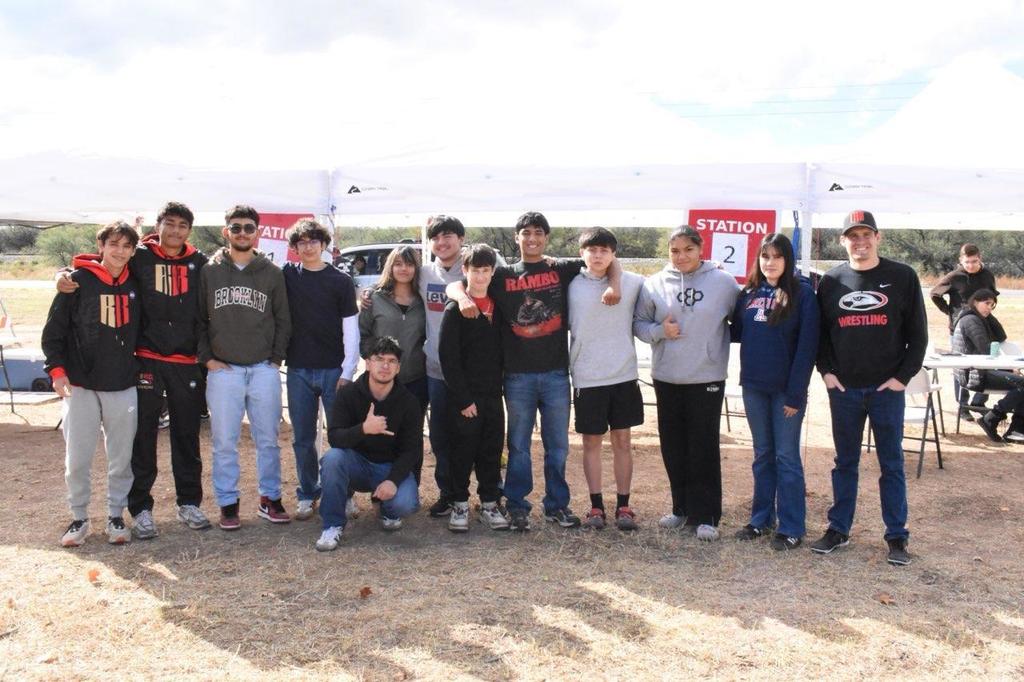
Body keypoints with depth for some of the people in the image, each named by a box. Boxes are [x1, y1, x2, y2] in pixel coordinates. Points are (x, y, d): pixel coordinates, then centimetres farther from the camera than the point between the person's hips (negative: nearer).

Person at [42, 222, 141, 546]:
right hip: (80, 385, -3)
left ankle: (116, 516, 19)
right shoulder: (79, 280, -4)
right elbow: (54, 328, -3)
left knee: (121, 458, 6)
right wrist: (57, 369, -10)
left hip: (123, 387, 3)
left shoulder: (135, 284, 7)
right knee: (77, 459, 2)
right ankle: (79, 518, 17)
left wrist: (141, 366, 13)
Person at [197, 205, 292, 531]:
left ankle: (270, 498, 19)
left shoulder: (272, 273, 6)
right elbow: (198, 319, 6)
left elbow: (283, 321, 9)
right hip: (222, 370, -1)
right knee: (224, 442, 3)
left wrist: (276, 358, 1)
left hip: (264, 369, 1)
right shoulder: (209, 271, 4)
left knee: (268, 439, 7)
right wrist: (207, 357, -2)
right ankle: (228, 503, 14)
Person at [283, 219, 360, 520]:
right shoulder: (287, 276, 6)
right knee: (302, 438, 7)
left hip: (333, 369, -2)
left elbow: (351, 329, -1)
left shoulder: (341, 281, 1)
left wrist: (348, 371, -8)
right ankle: (308, 494, 18)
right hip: (298, 370, 2)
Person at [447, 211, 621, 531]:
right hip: (518, 375, 0)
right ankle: (517, 506, 18)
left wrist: (613, 285, -12)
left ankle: (557, 504, 22)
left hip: (556, 373, 1)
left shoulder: (562, 269, 5)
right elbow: (454, 285, 4)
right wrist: (464, 298, -19)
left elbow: (610, 263, 9)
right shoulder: (504, 276, 5)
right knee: (518, 443, 8)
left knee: (557, 444, 10)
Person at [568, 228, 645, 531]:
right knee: (591, 441, 7)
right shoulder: (571, 287, -2)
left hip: (624, 375, 1)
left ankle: (623, 506, 17)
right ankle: (596, 506, 17)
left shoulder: (633, 283, 0)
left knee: (622, 441, 8)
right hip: (587, 378, -1)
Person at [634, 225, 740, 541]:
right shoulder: (654, 284, 0)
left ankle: (706, 516, 9)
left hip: (707, 378, -2)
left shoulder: (723, 282, -4)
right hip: (666, 378, 3)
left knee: (704, 448, -1)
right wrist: (659, 330, -13)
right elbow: (639, 323, 5)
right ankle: (682, 508, 26)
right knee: (673, 447, 11)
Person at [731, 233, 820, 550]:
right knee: (762, 455, 14)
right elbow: (737, 333, 15)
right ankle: (761, 518, 24)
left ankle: (791, 527, 9)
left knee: (786, 456, 1)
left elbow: (807, 345, -12)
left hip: (786, 389, -5)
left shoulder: (802, 293, -8)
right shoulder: (748, 294, 8)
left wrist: (796, 392, -16)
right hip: (754, 387, 5)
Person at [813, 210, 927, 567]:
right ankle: (838, 529, 21)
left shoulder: (902, 277, -1)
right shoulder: (831, 281, 5)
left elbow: (917, 333, 0)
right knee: (845, 462, 11)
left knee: (892, 464, 6)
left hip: (887, 389, -2)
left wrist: (903, 376, -7)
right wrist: (826, 371, -1)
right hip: (843, 389, 2)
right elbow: (819, 332, 10)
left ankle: (896, 536, 14)